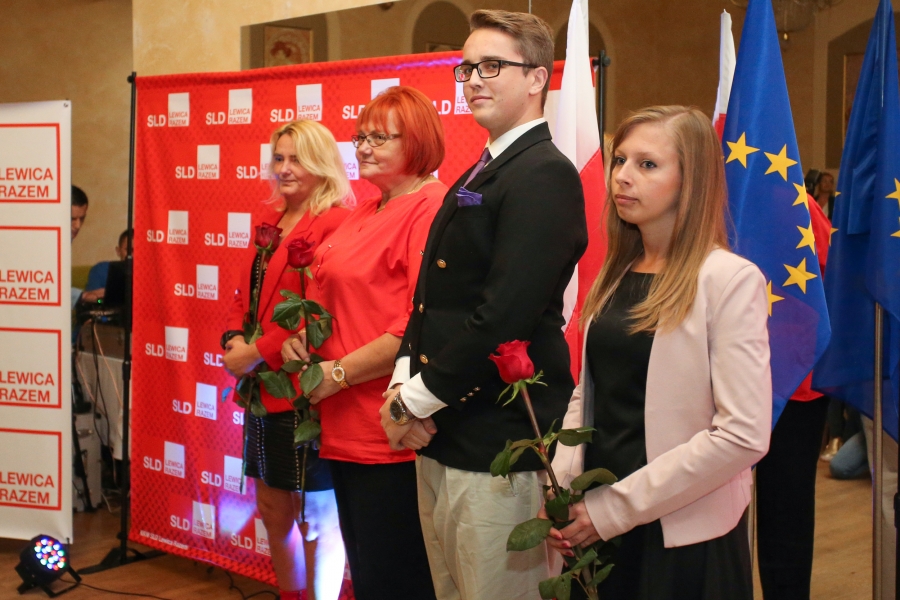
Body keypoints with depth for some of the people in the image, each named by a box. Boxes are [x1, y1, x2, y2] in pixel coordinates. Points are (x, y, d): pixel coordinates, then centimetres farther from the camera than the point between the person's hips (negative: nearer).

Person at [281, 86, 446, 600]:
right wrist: (301, 335, 6)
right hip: (346, 430, 9)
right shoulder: (364, 214, 15)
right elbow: (335, 298, 27)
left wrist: (340, 372, -15)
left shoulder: (431, 209, -14)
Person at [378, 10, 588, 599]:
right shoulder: (475, 177, 16)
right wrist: (404, 385, -1)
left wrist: (415, 401, -15)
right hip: (439, 440, 9)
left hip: (499, 447, -9)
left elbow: (504, 313, -23)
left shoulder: (545, 174, -14)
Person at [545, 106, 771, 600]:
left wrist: (617, 508, -16)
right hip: (592, 530, 6)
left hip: (684, 539, -6)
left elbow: (744, 434, -19)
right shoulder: (614, 274, 8)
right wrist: (559, 488, -4)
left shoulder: (729, 279, -13)